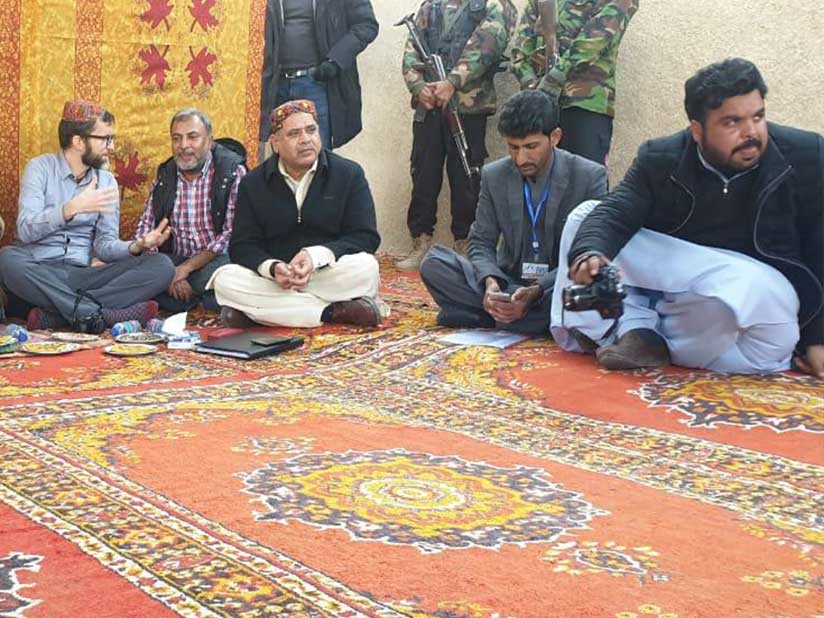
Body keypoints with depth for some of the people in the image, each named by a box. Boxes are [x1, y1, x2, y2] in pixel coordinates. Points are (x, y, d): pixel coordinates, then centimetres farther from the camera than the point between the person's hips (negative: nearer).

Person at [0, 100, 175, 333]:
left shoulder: (107, 181, 12)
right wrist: (72, 208, -27)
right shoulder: (40, 168, 1)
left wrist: (136, 246, -17)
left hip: (82, 275, 4)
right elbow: (26, 230, -13)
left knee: (161, 266, -17)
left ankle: (53, 315, -29)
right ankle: (102, 315, -33)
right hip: (39, 275, -3)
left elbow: (105, 245, 5)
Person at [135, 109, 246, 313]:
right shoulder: (165, 176, 12)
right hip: (175, 261, 5)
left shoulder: (233, 173, -3)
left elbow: (232, 233, -10)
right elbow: (145, 230, 7)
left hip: (217, 260, -4)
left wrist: (187, 268, -15)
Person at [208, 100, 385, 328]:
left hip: (330, 274, -2)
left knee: (365, 267, -32)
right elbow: (242, 246, 2)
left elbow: (366, 237, -5)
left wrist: (317, 256, -22)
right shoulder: (253, 184, 6)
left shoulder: (349, 174, 1)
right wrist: (272, 268, -22)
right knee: (225, 279, -27)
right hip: (273, 281, 2)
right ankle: (334, 312, -28)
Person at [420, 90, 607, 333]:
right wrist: (490, 281, -21)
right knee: (433, 263, -16)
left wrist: (537, 292, -29)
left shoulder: (590, 177, -10)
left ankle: (490, 315, -24)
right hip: (508, 281, 3)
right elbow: (481, 241, 4)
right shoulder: (494, 176, 1)